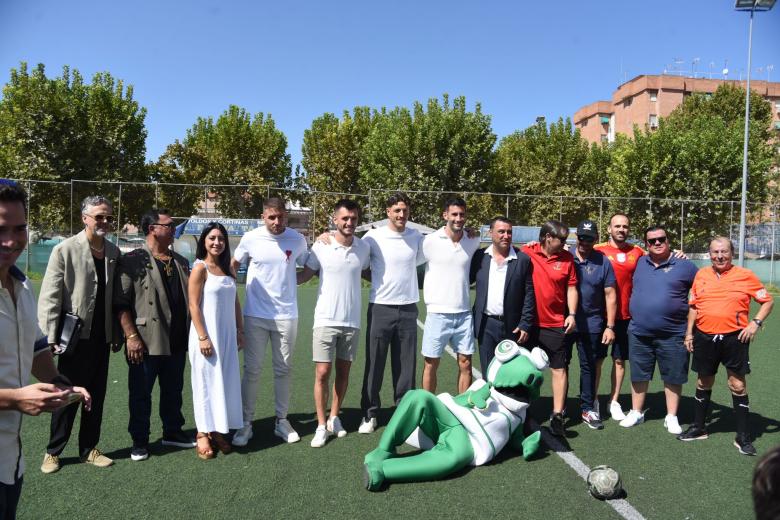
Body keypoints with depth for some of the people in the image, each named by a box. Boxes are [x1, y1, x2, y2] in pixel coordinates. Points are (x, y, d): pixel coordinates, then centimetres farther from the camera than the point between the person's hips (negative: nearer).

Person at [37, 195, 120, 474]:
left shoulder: (113, 252, 4)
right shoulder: (65, 250, -9)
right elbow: (49, 297, -10)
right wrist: (50, 338, -14)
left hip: (102, 337, 4)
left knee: (96, 397, 13)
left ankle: (88, 449, 27)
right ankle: (53, 451, 24)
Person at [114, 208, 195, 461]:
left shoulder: (180, 262, 11)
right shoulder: (133, 260, -8)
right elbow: (121, 303, -12)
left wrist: (191, 334, 12)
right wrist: (131, 336, -17)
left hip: (176, 342, 6)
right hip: (145, 342, -5)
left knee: (173, 390, 17)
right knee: (141, 393, 9)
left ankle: (172, 432, 33)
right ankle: (139, 441, 23)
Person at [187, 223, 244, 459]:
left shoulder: (227, 269, 10)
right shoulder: (200, 268, -8)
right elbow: (193, 305, -12)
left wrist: (240, 331, 9)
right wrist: (203, 337, -16)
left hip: (228, 335, 6)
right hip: (208, 335, -6)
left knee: (226, 382, 9)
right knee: (206, 383, 2)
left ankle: (217, 430, 20)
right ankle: (203, 433, 13)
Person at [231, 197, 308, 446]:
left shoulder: (298, 239, -4)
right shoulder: (250, 238, -6)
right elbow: (233, 265, 9)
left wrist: (292, 282, -1)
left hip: (287, 315, 1)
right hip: (255, 315, -1)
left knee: (283, 369, 11)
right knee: (251, 370, 4)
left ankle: (281, 420, 25)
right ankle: (246, 423, 17)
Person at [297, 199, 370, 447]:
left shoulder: (363, 247, 1)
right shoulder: (321, 247, -8)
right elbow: (304, 275, 0)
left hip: (352, 321, 3)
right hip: (325, 320, -3)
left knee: (343, 372, 13)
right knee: (322, 373, -1)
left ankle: (334, 417, 29)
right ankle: (321, 426, 11)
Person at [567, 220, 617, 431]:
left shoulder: (603, 262, -1)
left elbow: (610, 296, 0)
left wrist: (610, 327, -4)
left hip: (592, 324, 0)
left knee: (589, 366, 10)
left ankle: (587, 408, 22)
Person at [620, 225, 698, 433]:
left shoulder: (684, 265, -3)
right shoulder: (639, 263, 7)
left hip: (673, 334, -3)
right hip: (639, 332, 3)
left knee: (673, 377, 8)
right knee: (638, 375, 12)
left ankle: (671, 417, 23)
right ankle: (636, 413, 26)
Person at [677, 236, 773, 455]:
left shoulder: (746, 275, -2)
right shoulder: (701, 275, 6)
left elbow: (768, 300, 4)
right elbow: (693, 306, 13)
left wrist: (755, 323, -10)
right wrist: (689, 333, 9)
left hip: (734, 338, -3)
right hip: (704, 337, 3)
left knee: (738, 385, 2)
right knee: (703, 383, 14)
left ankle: (743, 437, 14)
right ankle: (698, 428, 27)